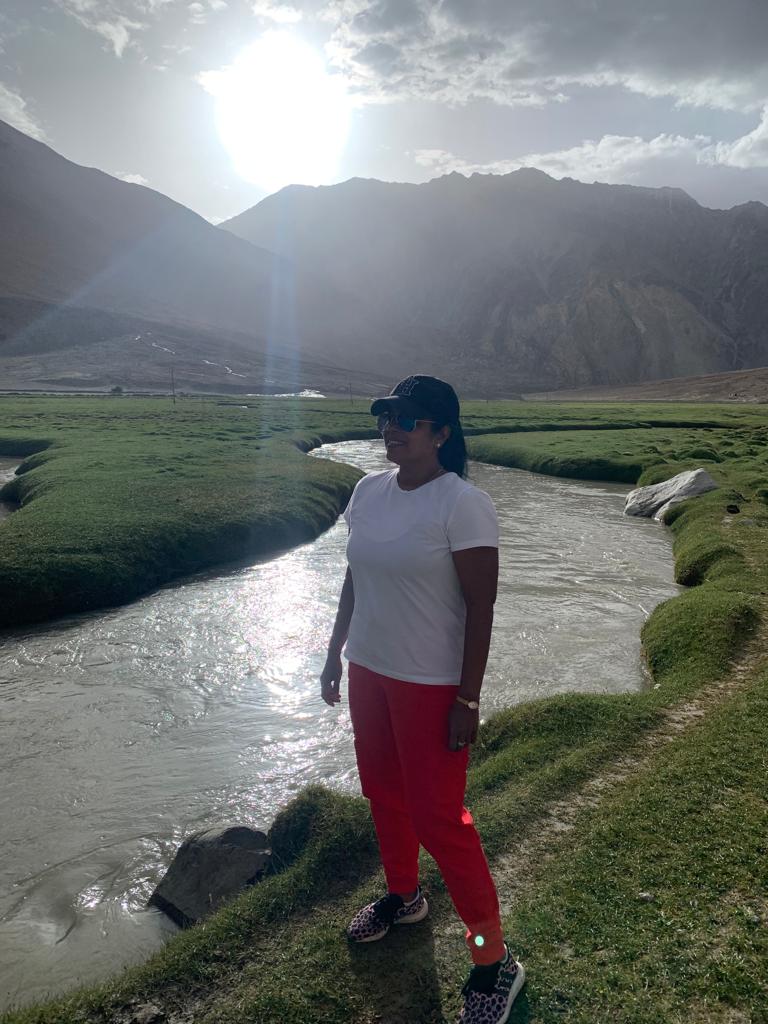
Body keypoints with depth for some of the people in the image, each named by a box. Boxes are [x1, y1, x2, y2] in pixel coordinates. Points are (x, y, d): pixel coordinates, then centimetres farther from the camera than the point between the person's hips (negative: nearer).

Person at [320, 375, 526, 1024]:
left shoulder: (463, 504, -19)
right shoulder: (369, 491, 2)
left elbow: (481, 608, -17)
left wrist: (468, 700, -17)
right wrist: (335, 652, 14)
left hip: (432, 686, -7)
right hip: (368, 671, 7)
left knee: (438, 818, 1)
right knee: (384, 795, 22)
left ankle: (494, 959, 22)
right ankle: (403, 897, 48)